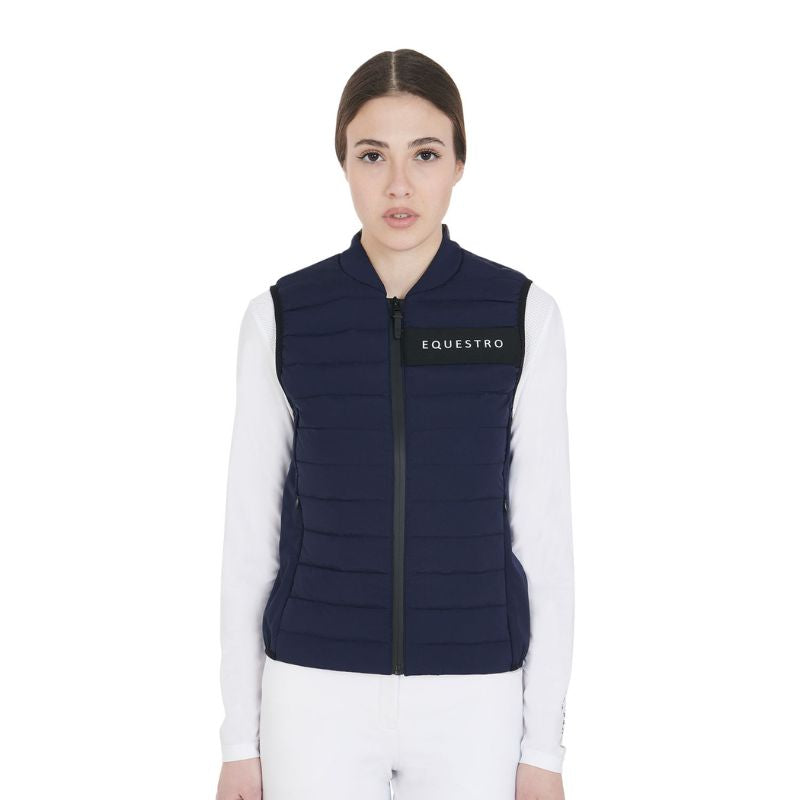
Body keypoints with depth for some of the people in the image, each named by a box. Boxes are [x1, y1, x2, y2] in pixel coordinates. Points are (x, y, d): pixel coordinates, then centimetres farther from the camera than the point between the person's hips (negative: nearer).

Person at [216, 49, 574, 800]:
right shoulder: (280, 318, -2)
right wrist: (241, 737, 2)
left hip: (469, 699, 0)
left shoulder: (523, 315, -3)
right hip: (320, 692, 0)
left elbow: (544, 532, -2)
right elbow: (251, 533, 2)